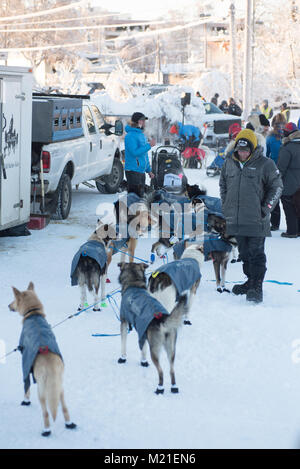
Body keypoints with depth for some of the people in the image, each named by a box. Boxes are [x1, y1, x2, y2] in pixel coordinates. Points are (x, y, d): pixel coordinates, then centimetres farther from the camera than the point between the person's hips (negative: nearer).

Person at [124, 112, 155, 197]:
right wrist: (149, 145, -18)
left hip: (141, 171, 9)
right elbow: (135, 152, -23)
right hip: (133, 171, -9)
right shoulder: (130, 136, -13)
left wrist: (149, 170, 21)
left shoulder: (142, 135, 17)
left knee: (140, 195, 11)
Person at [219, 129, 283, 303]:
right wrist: (226, 206, 14)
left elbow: (277, 187, -1)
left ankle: (257, 287, -4)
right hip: (236, 220, 5)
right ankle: (251, 281, 27)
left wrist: (266, 208, -8)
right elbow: (223, 184, 22)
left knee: (256, 254, -6)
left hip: (256, 221, -5)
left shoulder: (265, 164, -7)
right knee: (244, 253, 14)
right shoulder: (229, 163, 8)